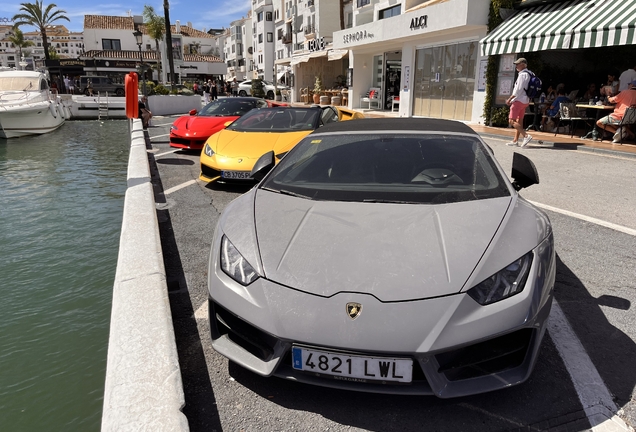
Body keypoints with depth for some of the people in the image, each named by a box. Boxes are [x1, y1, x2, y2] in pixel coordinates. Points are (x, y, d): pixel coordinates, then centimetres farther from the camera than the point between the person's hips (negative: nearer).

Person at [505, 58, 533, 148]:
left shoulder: (523, 74, -14)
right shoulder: (529, 74, 15)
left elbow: (518, 90, -20)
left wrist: (509, 99, -14)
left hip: (519, 100, -10)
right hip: (525, 101, 10)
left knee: (511, 121, -12)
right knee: (519, 121, 12)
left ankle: (526, 136, -19)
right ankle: (515, 140, 16)